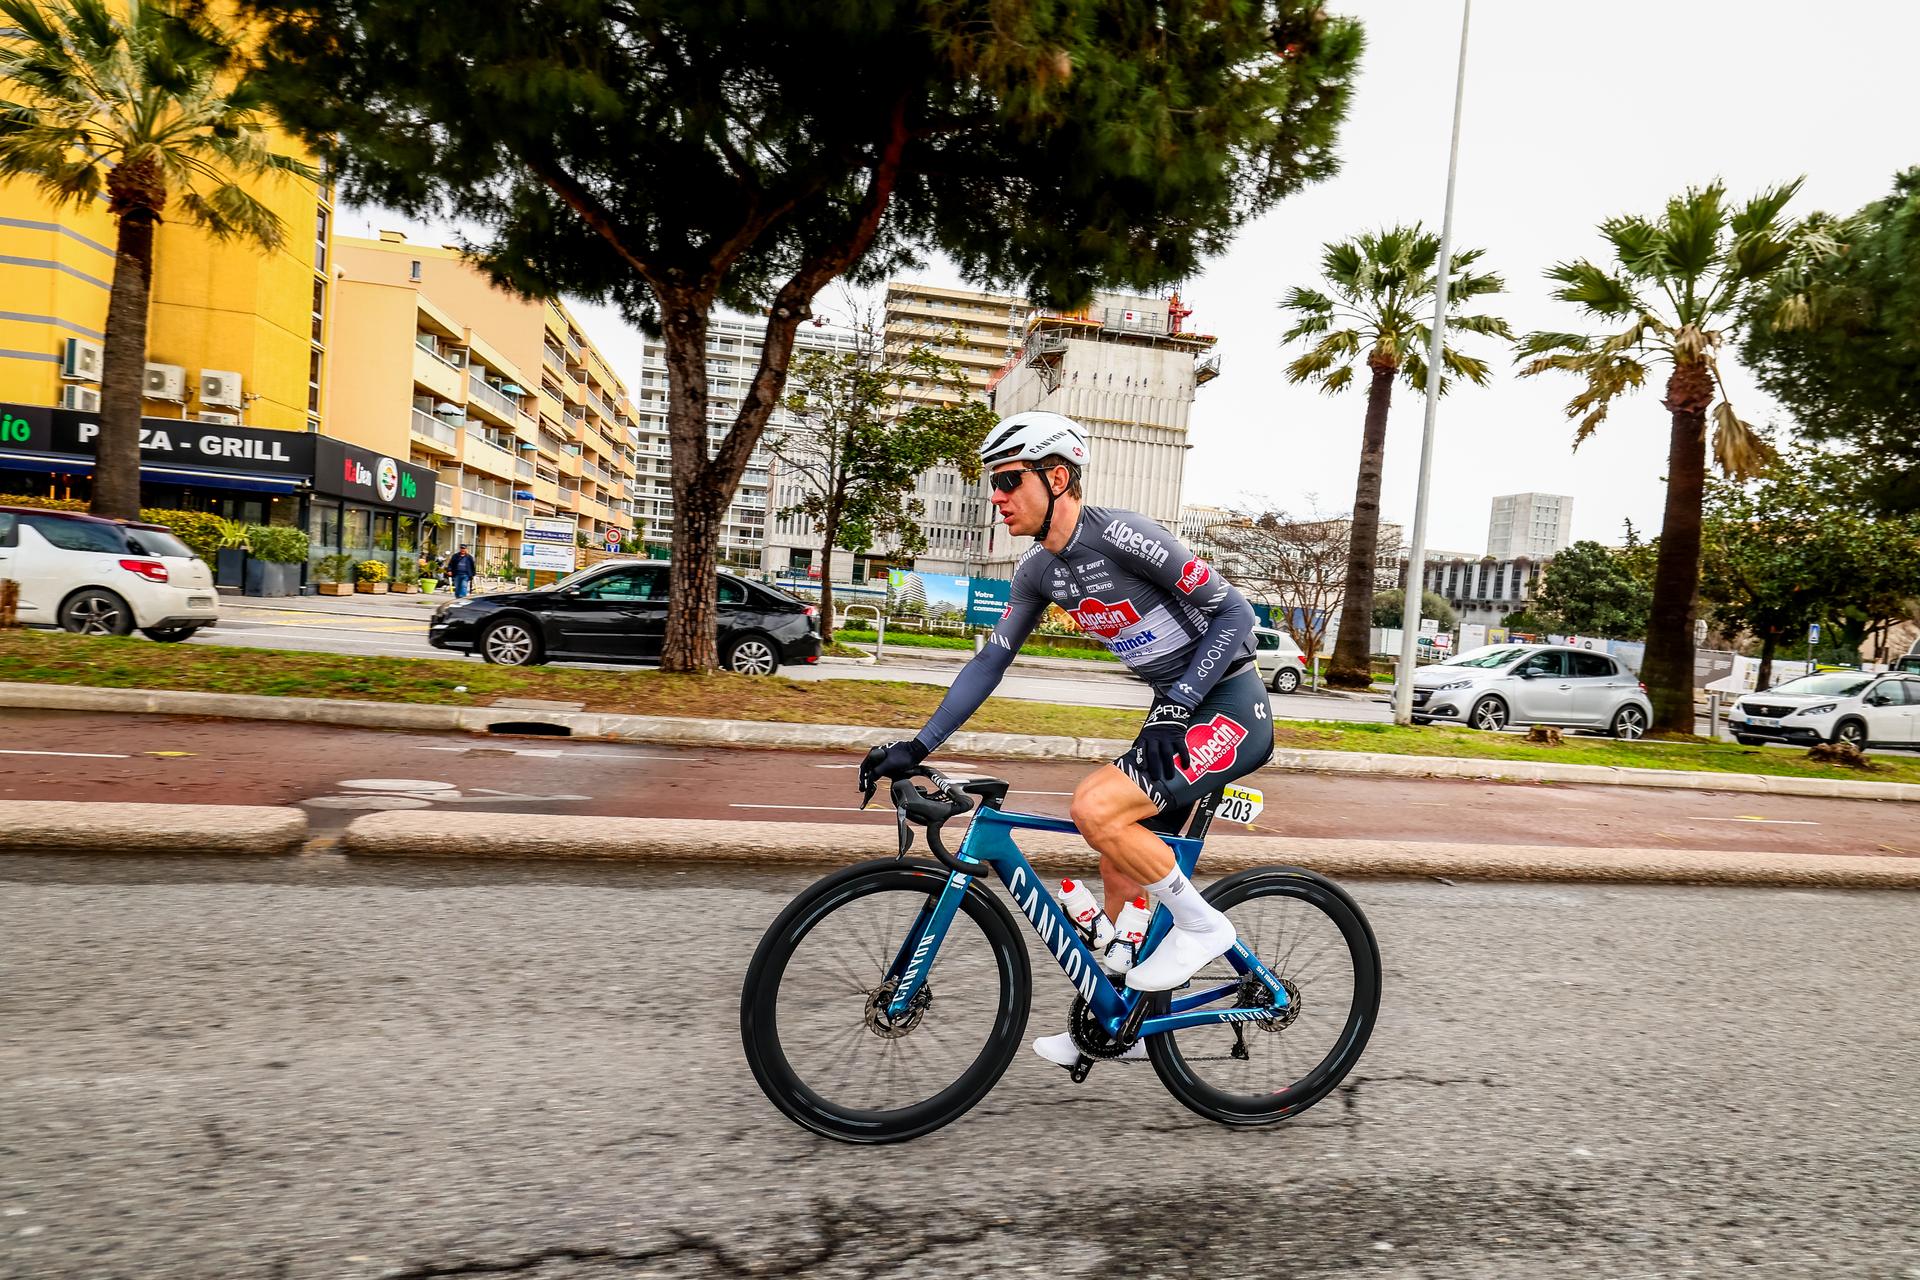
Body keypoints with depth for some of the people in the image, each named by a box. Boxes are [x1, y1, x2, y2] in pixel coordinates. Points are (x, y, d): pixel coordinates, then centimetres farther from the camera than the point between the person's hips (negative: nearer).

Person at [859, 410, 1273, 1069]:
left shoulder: (1119, 534, -22)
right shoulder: (1039, 570, 3)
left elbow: (1235, 612, -18)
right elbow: (990, 660, 8)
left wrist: (1175, 707, -24)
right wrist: (919, 746, 3)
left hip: (1230, 710, -8)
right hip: (1177, 713, 8)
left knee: (1094, 807, -24)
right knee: (1120, 867, 11)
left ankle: (1201, 923, -1)